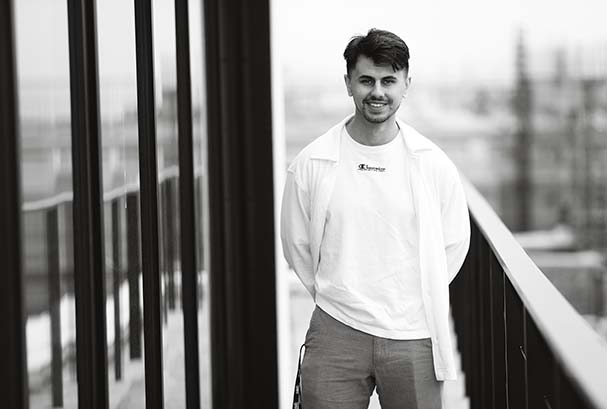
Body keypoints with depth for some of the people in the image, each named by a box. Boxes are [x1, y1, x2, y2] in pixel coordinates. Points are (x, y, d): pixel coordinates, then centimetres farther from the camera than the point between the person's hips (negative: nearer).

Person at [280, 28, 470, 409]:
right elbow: (296, 245, 8)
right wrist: (336, 297, 11)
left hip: (413, 338, 1)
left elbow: (454, 245, 10)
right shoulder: (311, 164, -2)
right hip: (335, 335, 0)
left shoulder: (434, 164, 0)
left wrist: (413, 301, 10)